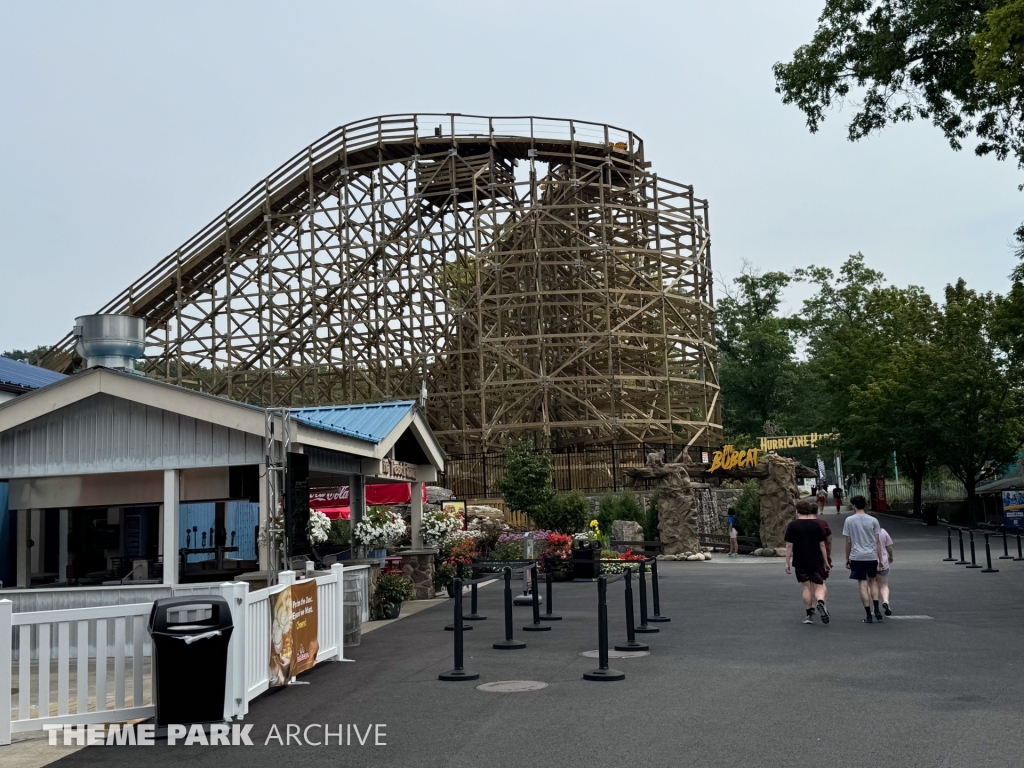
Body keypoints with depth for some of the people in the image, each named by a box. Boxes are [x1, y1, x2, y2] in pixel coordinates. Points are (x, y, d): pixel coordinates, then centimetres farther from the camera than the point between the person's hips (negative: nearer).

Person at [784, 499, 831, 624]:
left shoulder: (792, 526, -4)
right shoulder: (817, 525, 1)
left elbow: (789, 546, -6)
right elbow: (822, 545, 3)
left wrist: (788, 562, 0)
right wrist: (826, 562, 9)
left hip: (800, 562, -1)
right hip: (817, 562, 1)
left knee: (806, 588, 6)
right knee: (818, 586, 5)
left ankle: (809, 614, 6)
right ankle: (820, 602, -24)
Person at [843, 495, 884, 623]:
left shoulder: (849, 520, -3)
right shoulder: (873, 520, 1)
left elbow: (848, 542, -1)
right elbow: (877, 542, 2)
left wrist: (847, 558, 8)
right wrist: (880, 559, 8)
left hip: (857, 557, -2)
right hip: (872, 556, 2)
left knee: (863, 585, 1)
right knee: (872, 582, 18)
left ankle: (868, 615, -1)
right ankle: (876, 610, 6)